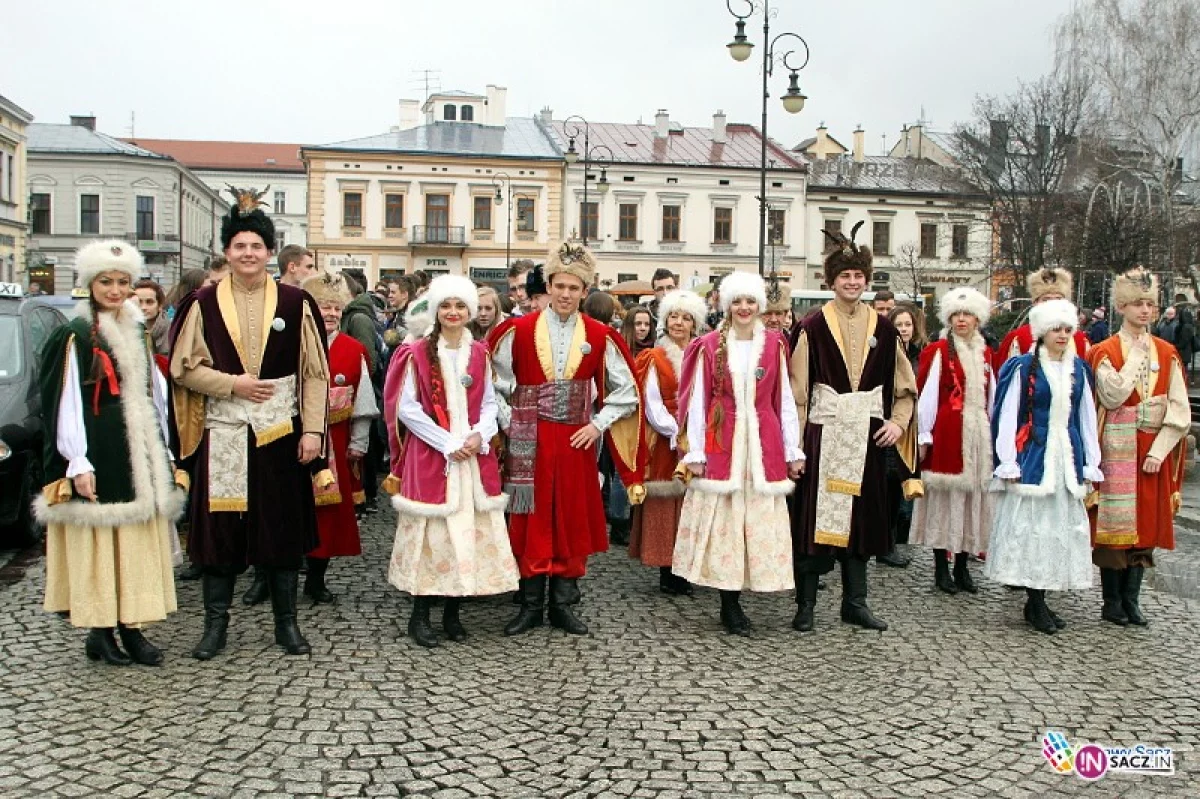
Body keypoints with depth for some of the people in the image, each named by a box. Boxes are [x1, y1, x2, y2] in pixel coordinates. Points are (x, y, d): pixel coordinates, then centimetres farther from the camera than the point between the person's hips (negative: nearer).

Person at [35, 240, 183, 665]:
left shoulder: (136, 332, 13)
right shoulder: (74, 337, -6)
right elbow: (65, 403, -10)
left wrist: (163, 450, 14)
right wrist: (77, 463, -16)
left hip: (139, 453, 6)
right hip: (97, 457, -6)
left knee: (138, 542, 7)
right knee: (97, 544, 0)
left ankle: (131, 627, 14)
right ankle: (99, 632, 10)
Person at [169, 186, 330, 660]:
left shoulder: (294, 303, 1)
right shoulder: (204, 304, 2)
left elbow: (314, 373, 0)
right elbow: (184, 367, 3)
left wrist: (312, 430, -7)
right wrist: (232, 383, -12)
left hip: (280, 432, 0)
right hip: (223, 432, 0)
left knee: (283, 525, 7)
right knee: (220, 526, 4)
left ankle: (286, 621, 19)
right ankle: (216, 621, 19)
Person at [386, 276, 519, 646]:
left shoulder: (479, 353, 8)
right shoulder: (418, 353, -3)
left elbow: (489, 403, 10)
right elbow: (407, 408, -6)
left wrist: (479, 436, -8)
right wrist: (447, 443, -11)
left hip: (475, 453, 4)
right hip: (431, 453, -4)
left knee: (470, 526, 4)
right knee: (431, 530, -3)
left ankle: (453, 613, 16)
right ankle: (420, 615, 8)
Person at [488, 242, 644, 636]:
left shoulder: (599, 336, 2)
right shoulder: (518, 331, -2)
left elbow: (626, 391, 7)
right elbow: (497, 381, 7)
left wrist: (598, 424, -1)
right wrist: (510, 419, 1)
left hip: (576, 440, 1)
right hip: (529, 441, -1)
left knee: (572, 521, 8)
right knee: (530, 521, 4)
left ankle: (563, 604, 20)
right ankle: (531, 605, 15)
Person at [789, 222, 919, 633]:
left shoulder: (883, 329, 8)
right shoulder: (812, 327, -2)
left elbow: (906, 387, 15)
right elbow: (797, 391, -5)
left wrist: (898, 422, -1)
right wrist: (795, 444, -10)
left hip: (868, 438, 4)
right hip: (823, 434, -3)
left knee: (861, 517, 10)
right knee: (814, 518, -2)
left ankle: (855, 602, 22)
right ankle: (805, 604, 10)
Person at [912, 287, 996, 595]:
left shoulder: (984, 353, 13)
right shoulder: (938, 351, -4)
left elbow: (991, 397, 15)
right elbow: (924, 395, -8)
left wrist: (994, 434, 11)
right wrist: (923, 437, -11)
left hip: (978, 435, 5)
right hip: (946, 435, -5)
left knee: (973, 497, 9)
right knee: (945, 498, 0)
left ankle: (962, 567, 19)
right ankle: (941, 568, 10)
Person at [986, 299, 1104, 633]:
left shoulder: (1078, 368, 9)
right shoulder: (1023, 367, -5)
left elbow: (1087, 418, 12)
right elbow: (1007, 416, -5)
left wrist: (1090, 465, 9)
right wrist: (1008, 464, -9)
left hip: (1067, 457, 5)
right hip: (1033, 456, -5)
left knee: (1063, 524, 7)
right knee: (1031, 524, -3)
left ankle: (1038, 601, 16)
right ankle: (1036, 604, 5)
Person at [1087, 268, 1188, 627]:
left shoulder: (1166, 353, 8)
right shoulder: (1105, 352, -1)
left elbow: (1180, 410, 3)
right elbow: (1112, 396, -17)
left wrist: (1159, 450, -8)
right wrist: (1136, 355, -11)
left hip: (1154, 449, 3)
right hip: (1117, 448, -3)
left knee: (1146, 523, 5)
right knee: (1115, 523, -2)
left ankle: (1131, 600, 14)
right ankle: (1112, 602, 9)